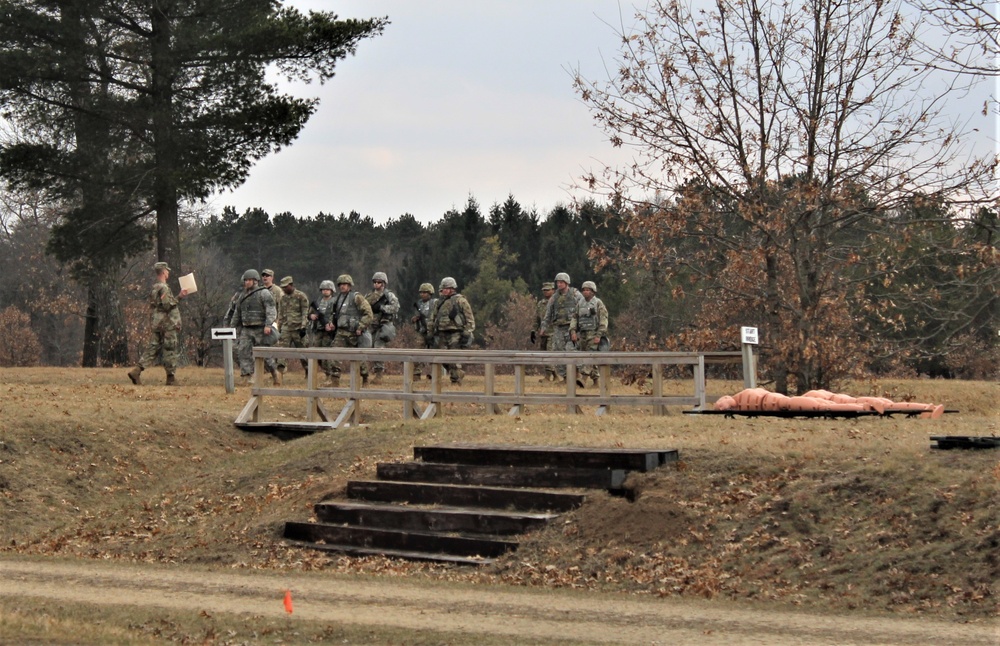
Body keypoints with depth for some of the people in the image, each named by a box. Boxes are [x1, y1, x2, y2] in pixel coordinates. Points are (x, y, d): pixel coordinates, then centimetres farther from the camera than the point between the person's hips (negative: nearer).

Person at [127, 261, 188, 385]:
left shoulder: (155, 288, 17)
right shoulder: (163, 288, -13)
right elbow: (167, 305, -22)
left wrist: (179, 296, 23)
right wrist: (177, 299, -5)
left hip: (156, 324, 9)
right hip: (167, 324, -9)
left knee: (152, 349, 8)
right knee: (171, 351, -1)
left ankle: (136, 371, -4)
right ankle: (171, 378, 2)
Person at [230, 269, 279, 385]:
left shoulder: (264, 293, -6)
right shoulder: (243, 296, 15)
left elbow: (271, 310, -16)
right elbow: (237, 313, 24)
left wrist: (268, 325, -27)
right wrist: (234, 328, 22)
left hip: (260, 330, -6)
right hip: (246, 330, 6)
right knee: (244, 352, -9)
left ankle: (275, 372, 19)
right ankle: (248, 377, -11)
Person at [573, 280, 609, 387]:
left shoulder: (598, 303, -3)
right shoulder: (580, 304, 15)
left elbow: (603, 320, -8)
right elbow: (574, 318, 13)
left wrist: (599, 335, -17)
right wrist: (573, 330, -4)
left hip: (593, 334, -6)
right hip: (582, 334, 6)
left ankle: (582, 377, -29)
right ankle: (597, 378, 19)